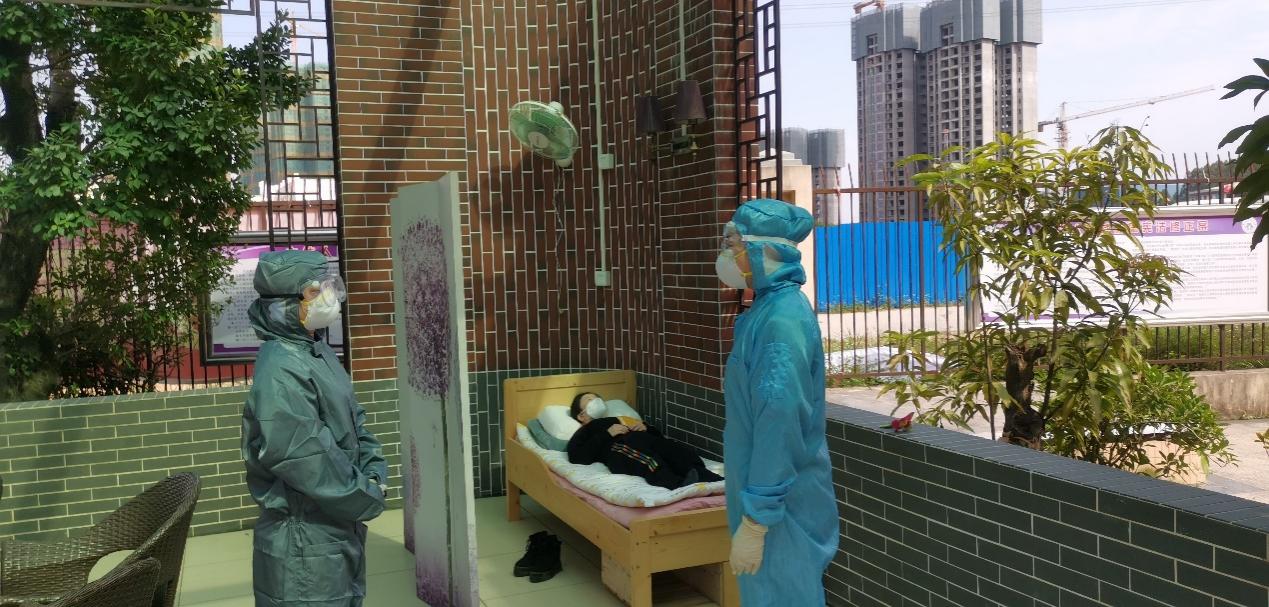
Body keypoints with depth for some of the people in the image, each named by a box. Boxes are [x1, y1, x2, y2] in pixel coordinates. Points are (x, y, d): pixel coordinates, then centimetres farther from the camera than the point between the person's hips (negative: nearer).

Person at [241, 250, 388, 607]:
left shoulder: (319, 353, 8)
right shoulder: (281, 370, -23)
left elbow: (353, 422, 15)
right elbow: (305, 462, -25)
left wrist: (375, 476, 0)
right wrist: (367, 498, -13)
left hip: (338, 528, 9)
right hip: (305, 541, -9)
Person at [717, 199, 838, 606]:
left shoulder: (781, 319, -23)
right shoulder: (771, 308, 8)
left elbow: (779, 425, -26)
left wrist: (754, 521, -23)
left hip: (780, 504, -9)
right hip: (770, 493, 9)